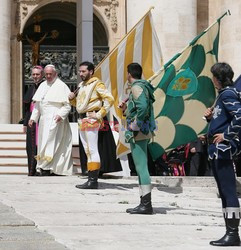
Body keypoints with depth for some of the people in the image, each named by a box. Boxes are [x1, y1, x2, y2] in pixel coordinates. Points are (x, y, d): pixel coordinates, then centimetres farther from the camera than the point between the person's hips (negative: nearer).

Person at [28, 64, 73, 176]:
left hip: (55, 119, -7)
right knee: (43, 142, 6)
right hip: (43, 119, 7)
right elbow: (37, 103, 20)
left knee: (50, 141, -13)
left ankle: (46, 167, -14)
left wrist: (60, 115, -22)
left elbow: (67, 105, -7)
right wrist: (33, 117, 13)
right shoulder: (43, 86, 15)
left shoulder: (61, 86, -4)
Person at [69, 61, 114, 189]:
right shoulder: (81, 85, 19)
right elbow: (77, 104, 27)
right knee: (87, 150, 12)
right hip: (82, 120, 9)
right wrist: (72, 98, 6)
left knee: (92, 150, -9)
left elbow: (109, 99, -16)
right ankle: (90, 178, 16)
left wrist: (99, 114, -17)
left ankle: (93, 181, -10)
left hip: (91, 120, -9)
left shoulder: (97, 84, -8)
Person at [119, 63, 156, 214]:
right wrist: (126, 109, 20)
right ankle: (145, 203, 16)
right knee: (141, 167, 13)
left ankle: (146, 204, -14)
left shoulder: (137, 87, -12)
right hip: (144, 133, 10)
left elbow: (143, 106, -28)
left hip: (138, 133, -10)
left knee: (141, 167, -11)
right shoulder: (143, 86, 19)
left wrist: (134, 126, -21)